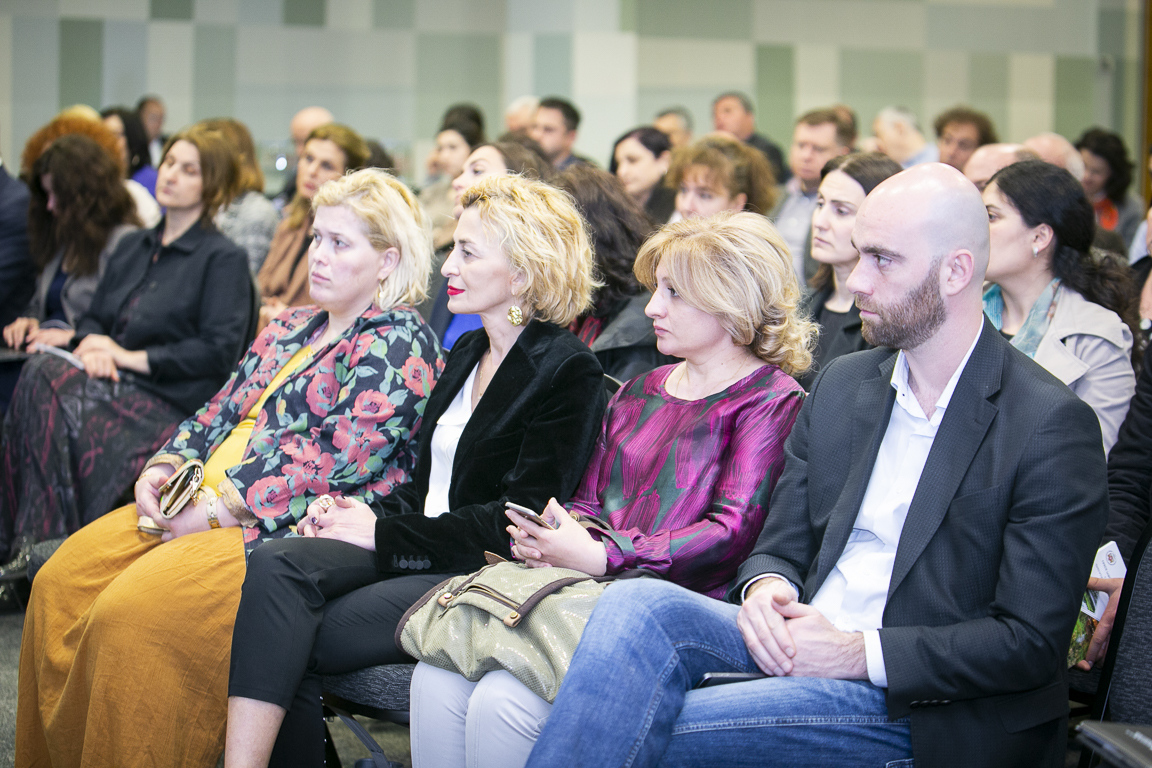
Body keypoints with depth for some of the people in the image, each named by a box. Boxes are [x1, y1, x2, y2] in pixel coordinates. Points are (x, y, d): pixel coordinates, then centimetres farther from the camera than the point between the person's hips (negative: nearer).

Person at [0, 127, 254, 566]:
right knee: (40, 371, -26)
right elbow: (93, 317, 24)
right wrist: (92, 344, -2)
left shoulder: (223, 259, 2)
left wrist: (133, 358, -10)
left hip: (170, 401, -6)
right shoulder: (132, 246, 24)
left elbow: (219, 351, -8)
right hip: (115, 384, 6)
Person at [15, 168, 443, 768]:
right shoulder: (291, 328, 22)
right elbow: (222, 411, 23)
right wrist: (164, 467, 1)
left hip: (293, 528, -9)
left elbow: (344, 454, -16)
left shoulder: (400, 345, -6)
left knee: (131, 615, -29)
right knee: (61, 583, -8)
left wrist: (221, 504, -17)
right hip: (206, 504, 9)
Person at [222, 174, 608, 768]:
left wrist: (384, 533, -12)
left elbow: (518, 521, -13)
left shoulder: (569, 373, -7)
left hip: (480, 575, -7)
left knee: (288, 644, -26)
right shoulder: (465, 353, 20)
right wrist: (367, 514, 1)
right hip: (414, 551, 7)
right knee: (276, 563, -25)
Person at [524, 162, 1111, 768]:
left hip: (921, 705, -6)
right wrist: (764, 586, -8)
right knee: (638, 603, -25)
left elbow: (1031, 642, -11)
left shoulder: (1053, 427, -8)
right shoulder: (840, 384, 14)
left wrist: (859, 654, -18)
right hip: (797, 646, 6)